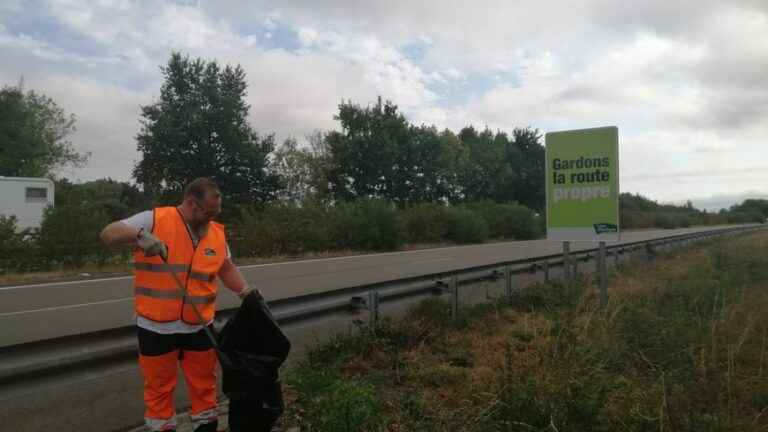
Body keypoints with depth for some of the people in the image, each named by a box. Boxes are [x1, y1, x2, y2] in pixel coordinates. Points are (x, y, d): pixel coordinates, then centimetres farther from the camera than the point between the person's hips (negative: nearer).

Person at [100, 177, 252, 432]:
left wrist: (247, 294, 2)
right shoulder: (154, 220, -9)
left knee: (204, 384, 15)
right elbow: (108, 235, -11)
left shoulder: (217, 233, 5)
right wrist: (140, 236, -30)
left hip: (199, 327, 4)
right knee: (159, 387, 12)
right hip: (156, 327, -3)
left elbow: (227, 269, 16)